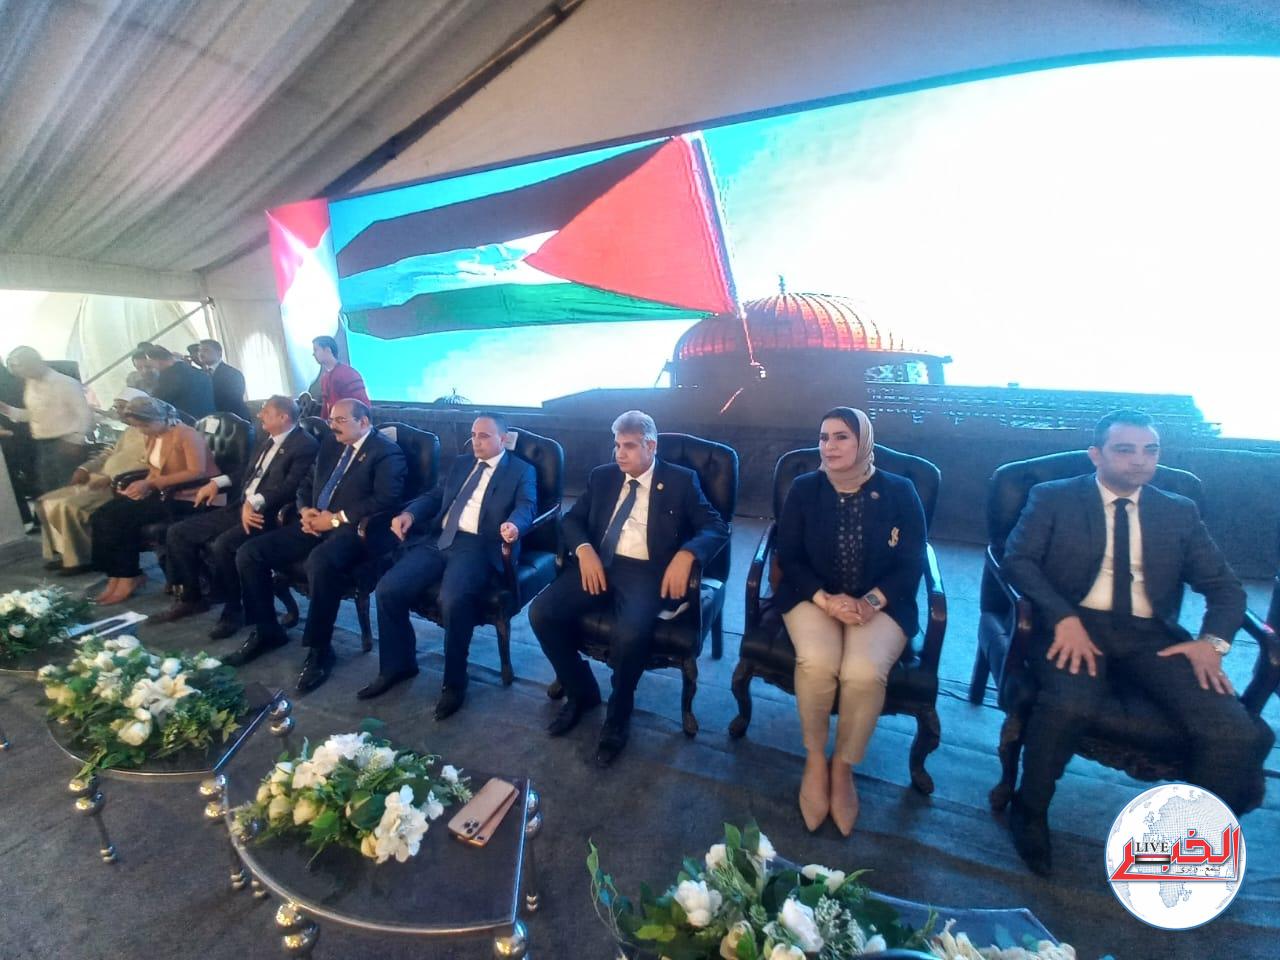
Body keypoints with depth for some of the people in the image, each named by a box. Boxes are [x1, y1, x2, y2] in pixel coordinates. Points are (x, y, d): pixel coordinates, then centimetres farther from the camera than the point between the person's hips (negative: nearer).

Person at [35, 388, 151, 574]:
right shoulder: (129, 431, 23)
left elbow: (146, 465, -24)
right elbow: (110, 453, 27)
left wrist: (111, 478, -26)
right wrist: (85, 468, 10)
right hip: (98, 480, 11)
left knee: (70, 506, -26)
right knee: (47, 502, 7)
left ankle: (79, 559, -9)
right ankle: (64, 552, 11)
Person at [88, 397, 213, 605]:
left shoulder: (186, 434, -14)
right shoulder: (153, 437, 13)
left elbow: (197, 472, -24)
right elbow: (155, 470, 18)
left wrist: (150, 484, -23)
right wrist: (142, 485, -4)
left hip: (187, 499, -9)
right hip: (162, 494, 9)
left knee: (121, 518, -20)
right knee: (102, 515, -7)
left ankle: (129, 577, -3)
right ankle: (116, 576, -2)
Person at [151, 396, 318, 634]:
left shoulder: (305, 445, -12)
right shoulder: (265, 439, 16)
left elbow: (291, 486, -23)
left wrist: (255, 502, -33)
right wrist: (217, 482, 11)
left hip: (268, 514, -9)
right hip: (239, 507, 10)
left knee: (223, 544, -31)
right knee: (178, 532, 5)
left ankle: (233, 610, -10)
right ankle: (191, 597, 19)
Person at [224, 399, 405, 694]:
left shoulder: (386, 453, -7)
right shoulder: (329, 448, 19)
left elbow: (385, 500, -19)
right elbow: (305, 486, 23)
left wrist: (336, 518, -18)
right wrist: (305, 511, 0)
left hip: (353, 528, -8)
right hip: (315, 524, 9)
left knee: (320, 562, -37)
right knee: (249, 553, -3)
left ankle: (319, 649, -18)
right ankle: (266, 631, 14)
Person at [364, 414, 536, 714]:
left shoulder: (522, 470, 6)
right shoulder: (461, 463, 24)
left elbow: (526, 507, -10)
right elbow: (436, 496, 23)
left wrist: (513, 526, -34)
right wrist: (409, 513, 1)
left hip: (478, 546, -6)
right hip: (437, 539, 6)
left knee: (454, 599, -32)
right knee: (388, 588, -10)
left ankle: (454, 682, -9)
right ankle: (397, 665, 13)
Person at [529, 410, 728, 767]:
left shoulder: (681, 481, 4)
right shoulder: (602, 476, 15)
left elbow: (717, 528, -2)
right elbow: (572, 519, 15)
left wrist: (685, 554, -23)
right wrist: (584, 549, -8)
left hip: (647, 572, -4)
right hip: (599, 564, 5)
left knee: (631, 633, -33)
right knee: (542, 612, -17)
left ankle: (618, 716, 0)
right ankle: (582, 691, 10)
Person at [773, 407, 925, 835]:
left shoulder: (899, 492, 0)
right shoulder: (804, 489, 3)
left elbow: (912, 565, -1)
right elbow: (789, 556, -1)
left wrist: (871, 601, -17)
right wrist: (825, 599, -16)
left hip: (881, 603, 0)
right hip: (815, 598, 1)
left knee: (864, 673, -29)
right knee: (816, 664, -30)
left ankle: (843, 766, 0)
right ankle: (814, 757, 0)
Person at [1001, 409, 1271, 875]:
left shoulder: (1179, 512, 17)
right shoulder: (1052, 498, 5)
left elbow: (1225, 586, 15)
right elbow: (1017, 559, -6)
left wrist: (1212, 639, -7)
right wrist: (1063, 618, -21)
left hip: (1152, 635, 4)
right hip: (1075, 625, -4)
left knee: (1234, 731, -21)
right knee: (1070, 705, -33)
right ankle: (1029, 811, -5)